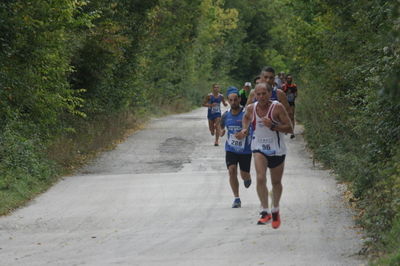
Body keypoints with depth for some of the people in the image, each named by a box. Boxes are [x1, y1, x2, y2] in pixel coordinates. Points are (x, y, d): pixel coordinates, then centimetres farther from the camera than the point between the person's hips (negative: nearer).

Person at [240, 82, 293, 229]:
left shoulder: (277, 107, -16)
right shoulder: (251, 108, -5)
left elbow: (290, 128, -16)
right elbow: (246, 117, 22)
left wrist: (273, 126, -29)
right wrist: (245, 128, 3)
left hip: (277, 149, -1)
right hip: (259, 148, 1)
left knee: (276, 182, 13)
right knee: (260, 178, -21)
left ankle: (275, 210, 36)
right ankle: (265, 211, -17)